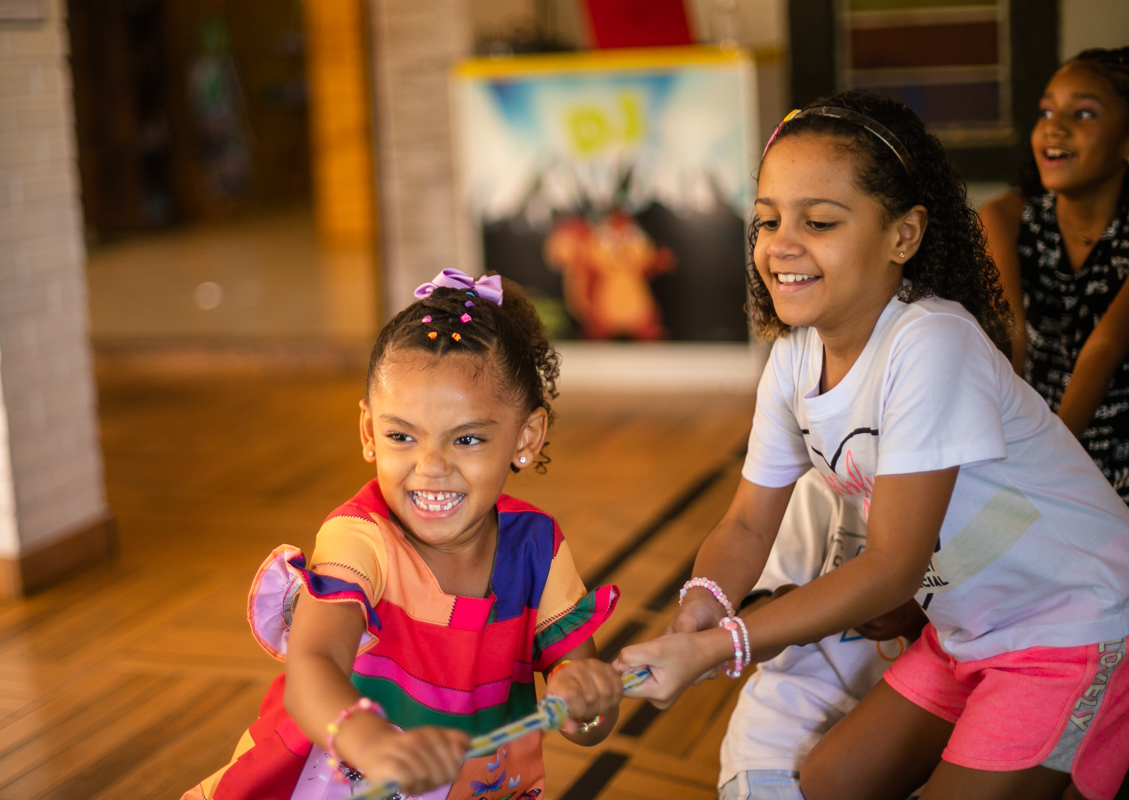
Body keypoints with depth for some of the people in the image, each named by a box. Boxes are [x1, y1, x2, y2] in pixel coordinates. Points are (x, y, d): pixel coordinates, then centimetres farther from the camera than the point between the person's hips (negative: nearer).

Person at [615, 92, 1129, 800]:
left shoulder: (930, 345, -29)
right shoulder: (794, 356, -5)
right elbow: (750, 522, 1)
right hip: (966, 628, 8)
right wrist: (699, 609, -21)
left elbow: (893, 566, -27)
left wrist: (715, 648, -30)